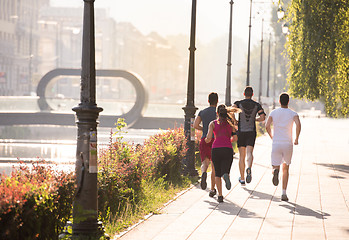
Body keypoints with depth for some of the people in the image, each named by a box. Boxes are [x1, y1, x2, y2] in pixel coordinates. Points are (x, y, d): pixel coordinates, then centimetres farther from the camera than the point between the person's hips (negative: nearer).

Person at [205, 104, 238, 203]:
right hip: (228, 149, 0)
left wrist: (206, 140, 21)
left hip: (216, 149, 0)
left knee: (217, 174, 14)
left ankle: (220, 195, 4)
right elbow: (235, 138, 6)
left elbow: (209, 138, -2)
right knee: (225, 172, -2)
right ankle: (226, 176, -40)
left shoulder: (213, 123, 8)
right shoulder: (230, 123, 12)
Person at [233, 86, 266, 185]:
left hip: (241, 132, 0)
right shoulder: (257, 105, 4)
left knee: (241, 156, 7)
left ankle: (242, 179, 13)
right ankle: (249, 168, -40)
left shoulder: (238, 103, 1)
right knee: (249, 152, -8)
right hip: (252, 132, 0)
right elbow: (262, 118, -5)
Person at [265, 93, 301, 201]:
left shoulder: (273, 113, 5)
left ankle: (275, 171, -33)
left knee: (275, 166, 8)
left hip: (276, 144, 0)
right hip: (288, 144, 0)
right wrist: (296, 139, -3)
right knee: (285, 169, 16)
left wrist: (272, 136, 10)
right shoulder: (293, 113, 2)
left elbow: (267, 126, -8)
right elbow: (298, 125, -17)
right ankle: (284, 193, 8)